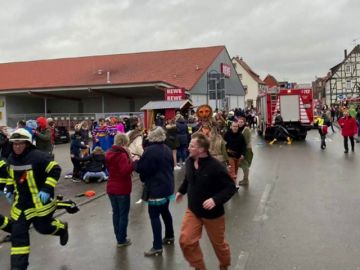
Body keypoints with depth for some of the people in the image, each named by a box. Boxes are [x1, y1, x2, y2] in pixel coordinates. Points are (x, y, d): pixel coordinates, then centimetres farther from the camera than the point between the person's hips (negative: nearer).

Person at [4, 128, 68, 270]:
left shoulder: (38, 156, -22)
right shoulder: (11, 158, 2)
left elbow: (55, 170, -20)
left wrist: (47, 189, -25)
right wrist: (9, 189, 11)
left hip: (40, 201, -6)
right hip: (21, 202, 6)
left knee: (43, 227, 6)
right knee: (18, 233, 3)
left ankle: (62, 228, 41)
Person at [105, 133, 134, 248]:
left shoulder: (109, 153, 5)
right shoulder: (122, 155, -20)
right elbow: (125, 171, -29)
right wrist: (133, 162, -22)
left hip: (111, 188, 8)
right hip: (122, 189, -7)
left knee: (116, 213, 15)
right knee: (123, 214, 4)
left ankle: (119, 238, 25)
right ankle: (122, 240, 11)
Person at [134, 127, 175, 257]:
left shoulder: (150, 150, -18)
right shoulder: (167, 149, 6)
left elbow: (140, 168, -13)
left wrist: (136, 161, 6)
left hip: (156, 188, -8)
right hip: (167, 185, 8)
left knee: (154, 215, -3)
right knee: (165, 211, 22)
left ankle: (157, 247, -1)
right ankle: (169, 236, 35)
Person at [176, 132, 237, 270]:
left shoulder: (215, 166, -26)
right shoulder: (189, 161, -7)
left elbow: (231, 187, -22)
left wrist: (216, 200, -33)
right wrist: (181, 191, 13)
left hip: (213, 213, -5)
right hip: (193, 210, 5)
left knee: (218, 243, 15)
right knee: (185, 241, -2)